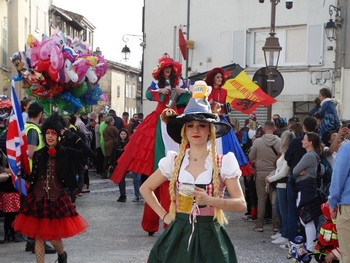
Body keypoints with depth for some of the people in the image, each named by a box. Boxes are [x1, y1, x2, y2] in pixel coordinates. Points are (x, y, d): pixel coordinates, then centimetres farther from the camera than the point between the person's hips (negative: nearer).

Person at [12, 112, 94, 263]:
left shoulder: (65, 153, -4)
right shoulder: (38, 154, 1)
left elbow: (89, 153, -14)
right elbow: (31, 176, 3)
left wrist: (73, 137, -16)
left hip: (57, 199, -2)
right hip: (38, 199, 2)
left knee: (54, 237, 4)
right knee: (38, 236, 5)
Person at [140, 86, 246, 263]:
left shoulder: (223, 163, -5)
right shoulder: (173, 161, 1)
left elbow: (241, 205, -8)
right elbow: (145, 189, 14)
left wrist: (209, 200, -21)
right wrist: (164, 215, 4)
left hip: (209, 236, -2)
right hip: (178, 235, 2)